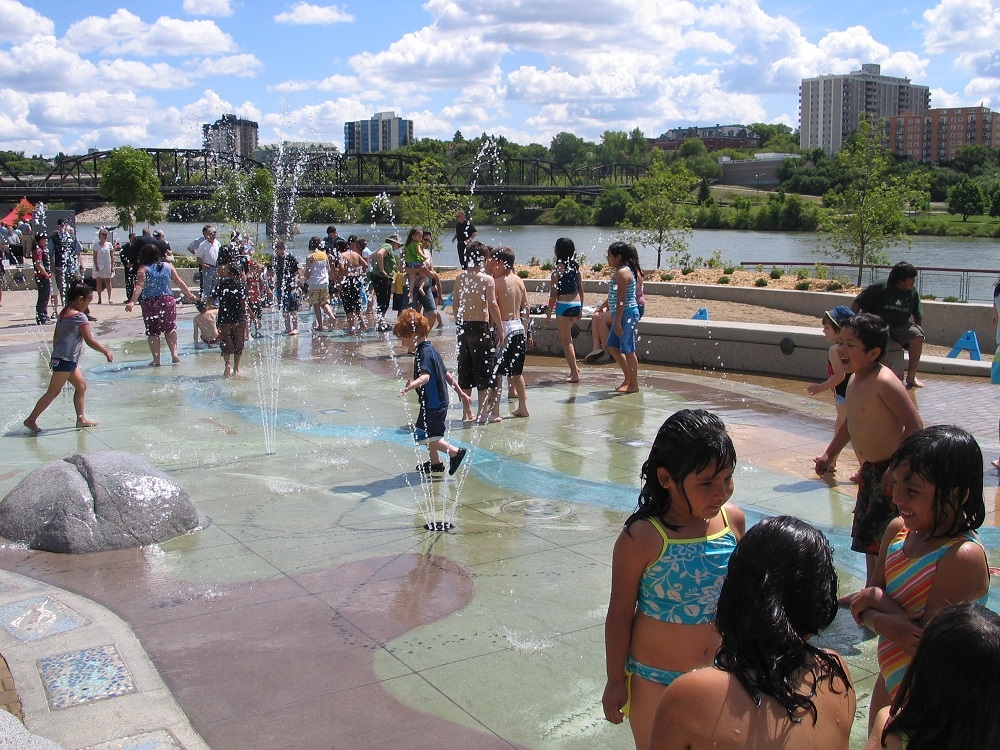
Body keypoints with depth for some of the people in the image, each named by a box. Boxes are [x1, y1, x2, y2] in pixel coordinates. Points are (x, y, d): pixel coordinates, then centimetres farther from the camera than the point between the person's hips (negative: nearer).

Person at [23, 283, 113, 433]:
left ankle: (81, 419, 18)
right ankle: (31, 420, 2)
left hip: (64, 358, 10)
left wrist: (57, 353, 26)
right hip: (65, 360, -10)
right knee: (53, 391, -3)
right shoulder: (80, 317, -16)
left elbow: (55, 337, 18)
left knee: (81, 386, 15)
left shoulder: (63, 313, 11)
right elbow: (90, 341, -17)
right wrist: (106, 352, -8)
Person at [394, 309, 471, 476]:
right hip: (440, 401, 10)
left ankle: (455, 452, -5)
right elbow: (447, 374, 20)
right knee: (428, 433, 21)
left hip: (432, 404, -10)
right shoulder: (431, 349, 12)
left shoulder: (424, 353, -19)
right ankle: (435, 463, 32)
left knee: (423, 435, -5)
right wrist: (461, 393, 26)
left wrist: (411, 386, -55)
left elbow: (426, 376, -37)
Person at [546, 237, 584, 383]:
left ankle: (575, 374, 3)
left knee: (566, 340, 2)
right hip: (576, 304, 7)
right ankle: (574, 366, 19)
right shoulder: (576, 266, 7)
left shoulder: (558, 268, -11)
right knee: (566, 336, 24)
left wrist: (549, 311, -4)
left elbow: (554, 293, -12)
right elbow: (581, 289, 12)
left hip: (563, 305, -7)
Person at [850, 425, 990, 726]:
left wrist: (877, 599, -16)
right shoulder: (899, 530, -5)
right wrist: (883, 622, -22)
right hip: (889, 682, 7)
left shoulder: (963, 557, -28)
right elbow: (861, 607, -1)